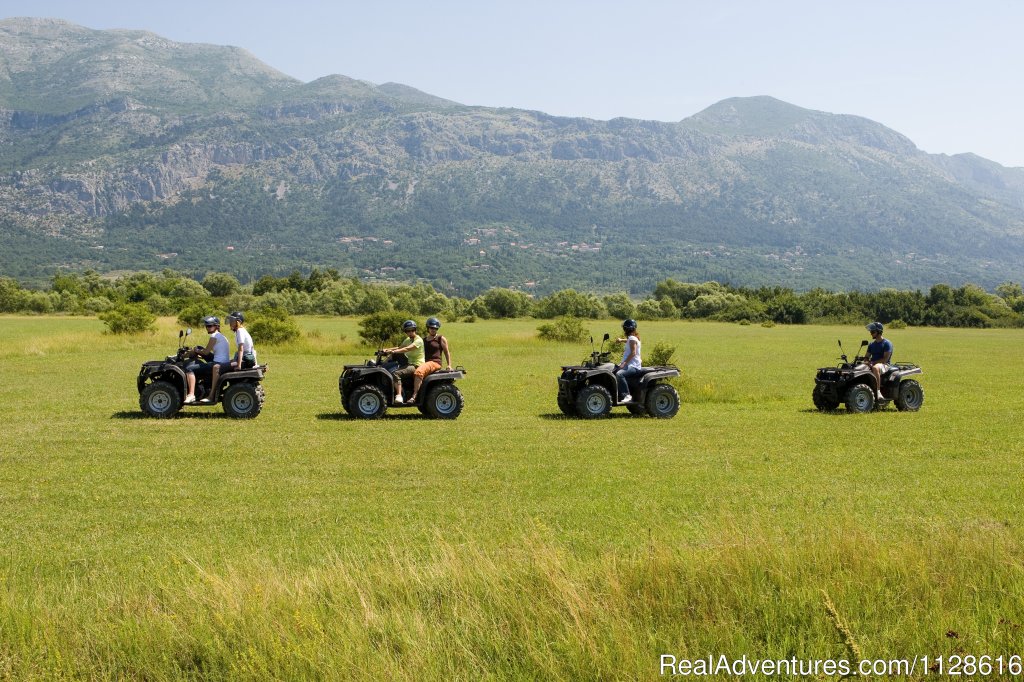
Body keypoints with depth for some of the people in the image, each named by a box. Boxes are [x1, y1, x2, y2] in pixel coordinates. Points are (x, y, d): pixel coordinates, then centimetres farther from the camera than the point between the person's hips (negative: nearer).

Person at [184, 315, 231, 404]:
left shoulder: (215, 336, -8)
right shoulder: (220, 336, 21)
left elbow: (206, 352, -7)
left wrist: (197, 351, 10)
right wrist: (199, 352, 23)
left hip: (218, 364, -10)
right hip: (224, 364, 10)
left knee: (189, 368, -14)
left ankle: (191, 395, -21)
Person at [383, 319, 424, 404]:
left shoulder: (418, 340, -11)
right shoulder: (409, 340, 20)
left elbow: (407, 349, -25)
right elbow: (400, 347, 14)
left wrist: (393, 351, -34)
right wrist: (387, 349, -3)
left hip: (416, 365, -10)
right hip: (410, 364, 10)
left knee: (396, 373, -29)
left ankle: (399, 396, -36)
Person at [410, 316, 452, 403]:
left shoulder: (441, 339, 9)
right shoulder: (424, 340, 24)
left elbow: (447, 352, 10)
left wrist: (449, 365, 2)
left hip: (435, 363, -7)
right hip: (425, 363, 7)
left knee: (419, 372, -35)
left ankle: (414, 396, -41)